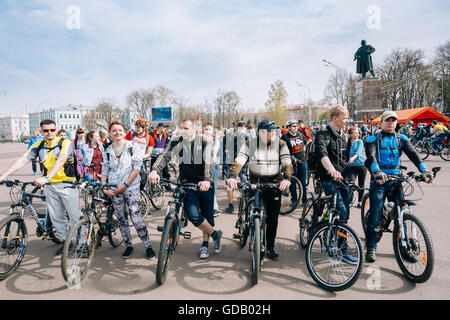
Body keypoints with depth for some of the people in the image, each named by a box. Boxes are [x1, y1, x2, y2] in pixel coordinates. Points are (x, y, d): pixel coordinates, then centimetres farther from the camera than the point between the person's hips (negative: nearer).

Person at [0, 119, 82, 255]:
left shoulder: (66, 143, -10)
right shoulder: (38, 146, 5)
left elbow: (61, 160, -25)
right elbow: (22, 160, -2)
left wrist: (46, 178, -37)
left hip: (67, 184, -4)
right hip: (49, 186, 5)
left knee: (75, 216, -1)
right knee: (55, 217, 10)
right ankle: (64, 241, 25)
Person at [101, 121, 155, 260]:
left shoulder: (134, 147, -3)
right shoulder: (108, 151, 9)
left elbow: (137, 168, -9)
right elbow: (105, 171, 10)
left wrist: (125, 185, -14)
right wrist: (104, 188, -5)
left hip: (131, 187, -4)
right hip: (114, 189, 4)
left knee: (136, 218, -9)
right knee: (121, 219, 8)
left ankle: (148, 246, 4)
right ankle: (129, 246, 23)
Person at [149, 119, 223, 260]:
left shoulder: (205, 141, -8)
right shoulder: (176, 141, -1)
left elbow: (208, 162, -22)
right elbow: (165, 156, -14)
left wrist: (207, 180, -39)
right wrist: (155, 170, -33)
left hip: (205, 183, -1)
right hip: (187, 184, 1)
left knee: (207, 215, 8)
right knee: (194, 216, -12)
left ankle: (205, 245, 30)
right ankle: (215, 234, 14)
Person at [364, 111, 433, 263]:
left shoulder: (402, 139, 11)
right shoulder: (373, 139, 1)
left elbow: (413, 154, -4)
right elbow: (371, 156, -16)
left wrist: (424, 170, -22)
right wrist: (377, 172, -36)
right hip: (379, 180, -3)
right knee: (375, 215, -4)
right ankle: (371, 249, 6)